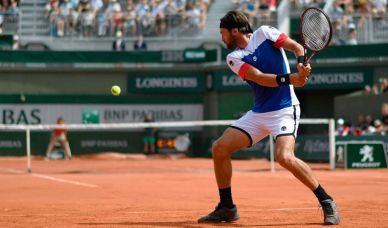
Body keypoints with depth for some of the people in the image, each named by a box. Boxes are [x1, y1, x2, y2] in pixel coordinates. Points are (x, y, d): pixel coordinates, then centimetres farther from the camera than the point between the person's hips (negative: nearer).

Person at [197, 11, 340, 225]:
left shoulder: (264, 33, -4)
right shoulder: (234, 58, 2)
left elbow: (297, 47, -4)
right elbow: (259, 78, -14)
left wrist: (301, 64, -26)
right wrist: (290, 79, -29)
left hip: (284, 110, -6)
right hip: (258, 113, 6)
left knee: (284, 157, -28)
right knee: (219, 148, 1)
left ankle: (327, 202, -14)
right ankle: (226, 208, 14)